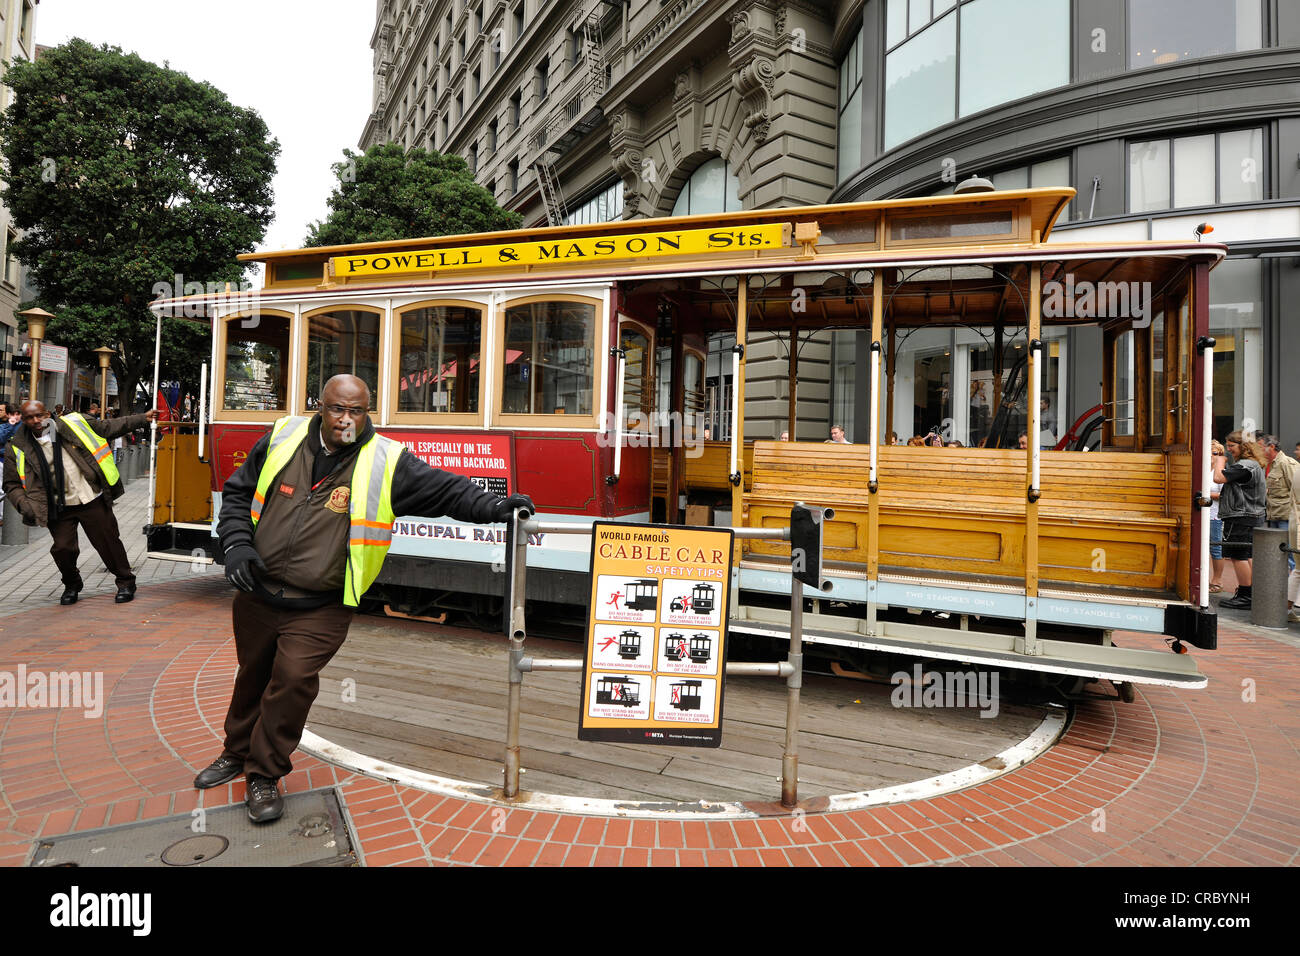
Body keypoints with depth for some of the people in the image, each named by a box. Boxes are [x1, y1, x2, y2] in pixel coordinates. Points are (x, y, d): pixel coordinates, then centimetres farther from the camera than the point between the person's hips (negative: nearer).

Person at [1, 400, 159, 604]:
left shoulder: (74, 424, 1)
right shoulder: (17, 449, 4)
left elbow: (109, 428, 10)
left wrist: (142, 419, 6)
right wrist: (24, 503, -8)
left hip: (92, 500, -1)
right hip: (59, 509, 1)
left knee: (108, 541, 3)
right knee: (62, 548, -1)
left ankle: (125, 582, 18)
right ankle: (71, 586, 26)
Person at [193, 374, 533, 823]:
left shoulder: (385, 462, -10)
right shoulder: (282, 439, -1)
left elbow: (445, 489, -15)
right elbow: (238, 492, 11)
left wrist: (493, 506, -30)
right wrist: (237, 544, -2)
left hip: (319, 607, -3)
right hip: (258, 594, 4)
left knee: (294, 677, -10)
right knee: (253, 674, 21)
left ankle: (264, 774, 16)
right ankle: (237, 751, 48)